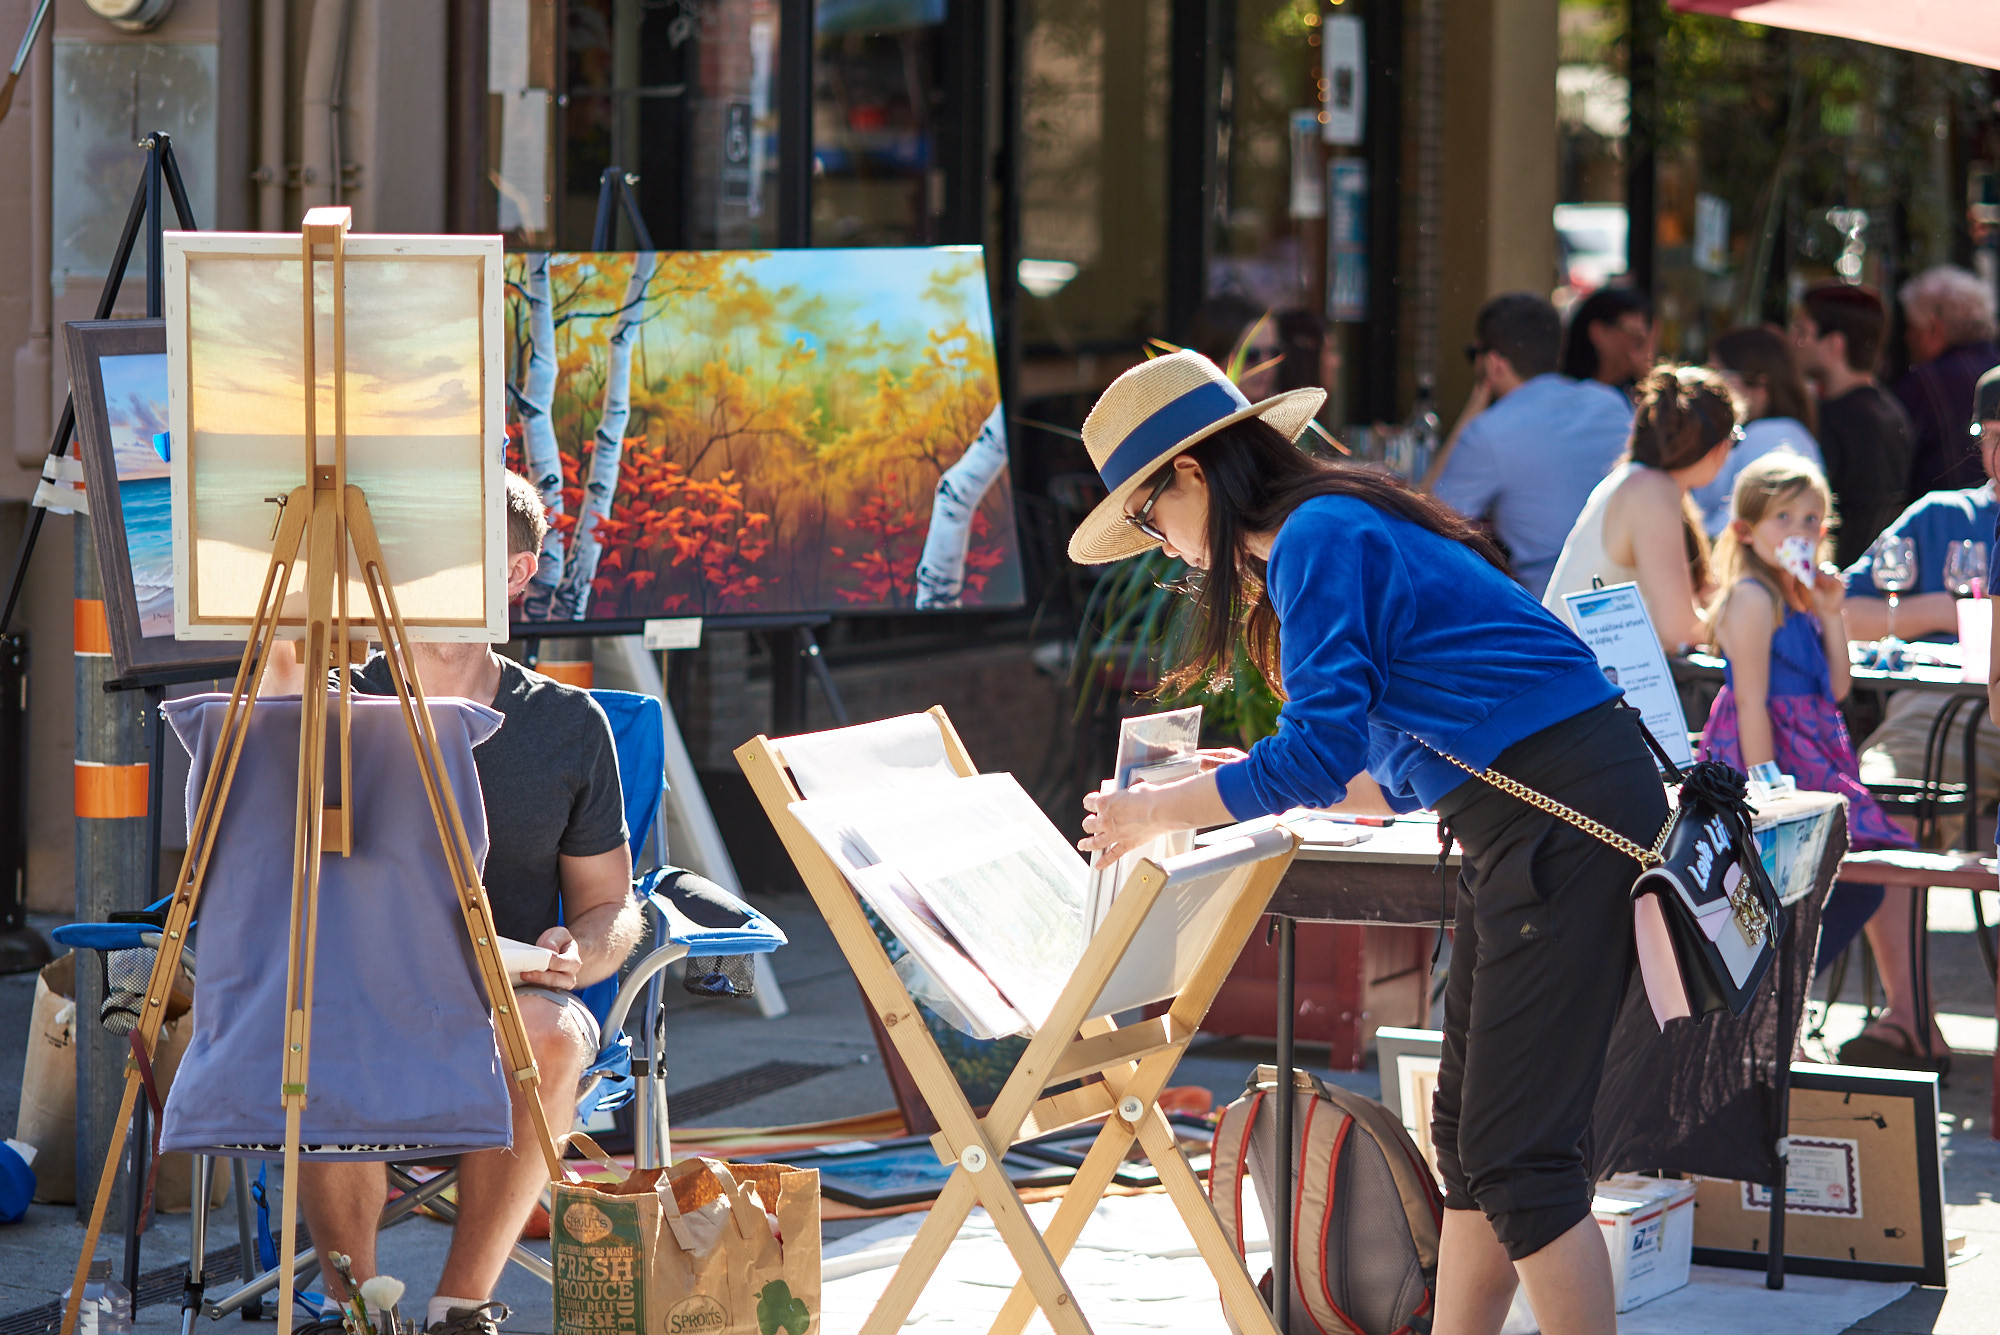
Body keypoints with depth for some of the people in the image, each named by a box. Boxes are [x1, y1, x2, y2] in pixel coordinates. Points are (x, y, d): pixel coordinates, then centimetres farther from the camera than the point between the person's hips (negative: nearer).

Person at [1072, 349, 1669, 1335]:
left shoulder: (1318, 539, -11)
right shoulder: (1338, 531, 21)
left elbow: (1323, 749, -18)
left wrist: (1168, 811, -6)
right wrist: (1259, 784, 26)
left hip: (1566, 819, -11)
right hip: (1522, 821, 11)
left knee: (1516, 1151, -11)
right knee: (1467, 1134, 12)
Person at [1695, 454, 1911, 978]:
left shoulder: (1801, 597, 15)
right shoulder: (1752, 597, -12)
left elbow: (1837, 689, 13)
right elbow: (1751, 702, -17)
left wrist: (1831, 616, 3)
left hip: (1809, 758, 9)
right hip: (1767, 751, -9)